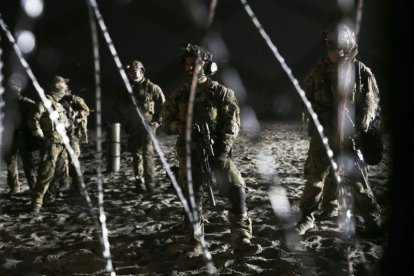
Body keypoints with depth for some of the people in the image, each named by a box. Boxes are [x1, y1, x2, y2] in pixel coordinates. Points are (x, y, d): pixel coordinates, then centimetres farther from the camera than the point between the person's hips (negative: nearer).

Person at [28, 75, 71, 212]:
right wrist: (42, 137, -15)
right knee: (47, 172, -14)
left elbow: (64, 121, 34)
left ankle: (45, 191, 30)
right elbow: (33, 120, -17)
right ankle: (37, 201, -10)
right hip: (50, 143, -9)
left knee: (61, 170, 15)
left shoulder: (59, 104, 19)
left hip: (61, 143, 9)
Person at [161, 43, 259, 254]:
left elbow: (231, 126, -6)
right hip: (189, 154, 2)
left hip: (217, 152, -1)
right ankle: (194, 244, 13)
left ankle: (241, 239, -7)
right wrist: (183, 128, -14)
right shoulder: (179, 95, 6)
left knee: (237, 191, -14)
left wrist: (221, 154, -17)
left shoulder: (222, 93, -1)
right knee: (192, 198, 0)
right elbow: (167, 124, 9)